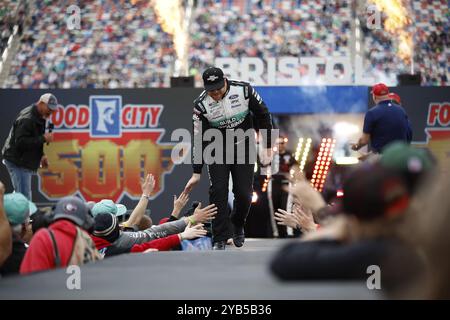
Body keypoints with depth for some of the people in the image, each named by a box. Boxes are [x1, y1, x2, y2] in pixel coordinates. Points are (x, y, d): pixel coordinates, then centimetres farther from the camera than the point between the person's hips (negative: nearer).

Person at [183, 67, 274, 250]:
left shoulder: (243, 90, -17)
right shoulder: (201, 105, -17)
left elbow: (263, 115, -4)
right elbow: (199, 140, -11)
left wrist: (267, 147, -2)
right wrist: (196, 173, -10)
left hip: (244, 147, 0)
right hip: (217, 151, 0)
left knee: (244, 193, -2)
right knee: (218, 192, -11)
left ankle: (238, 226, 27)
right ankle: (220, 239, -4)